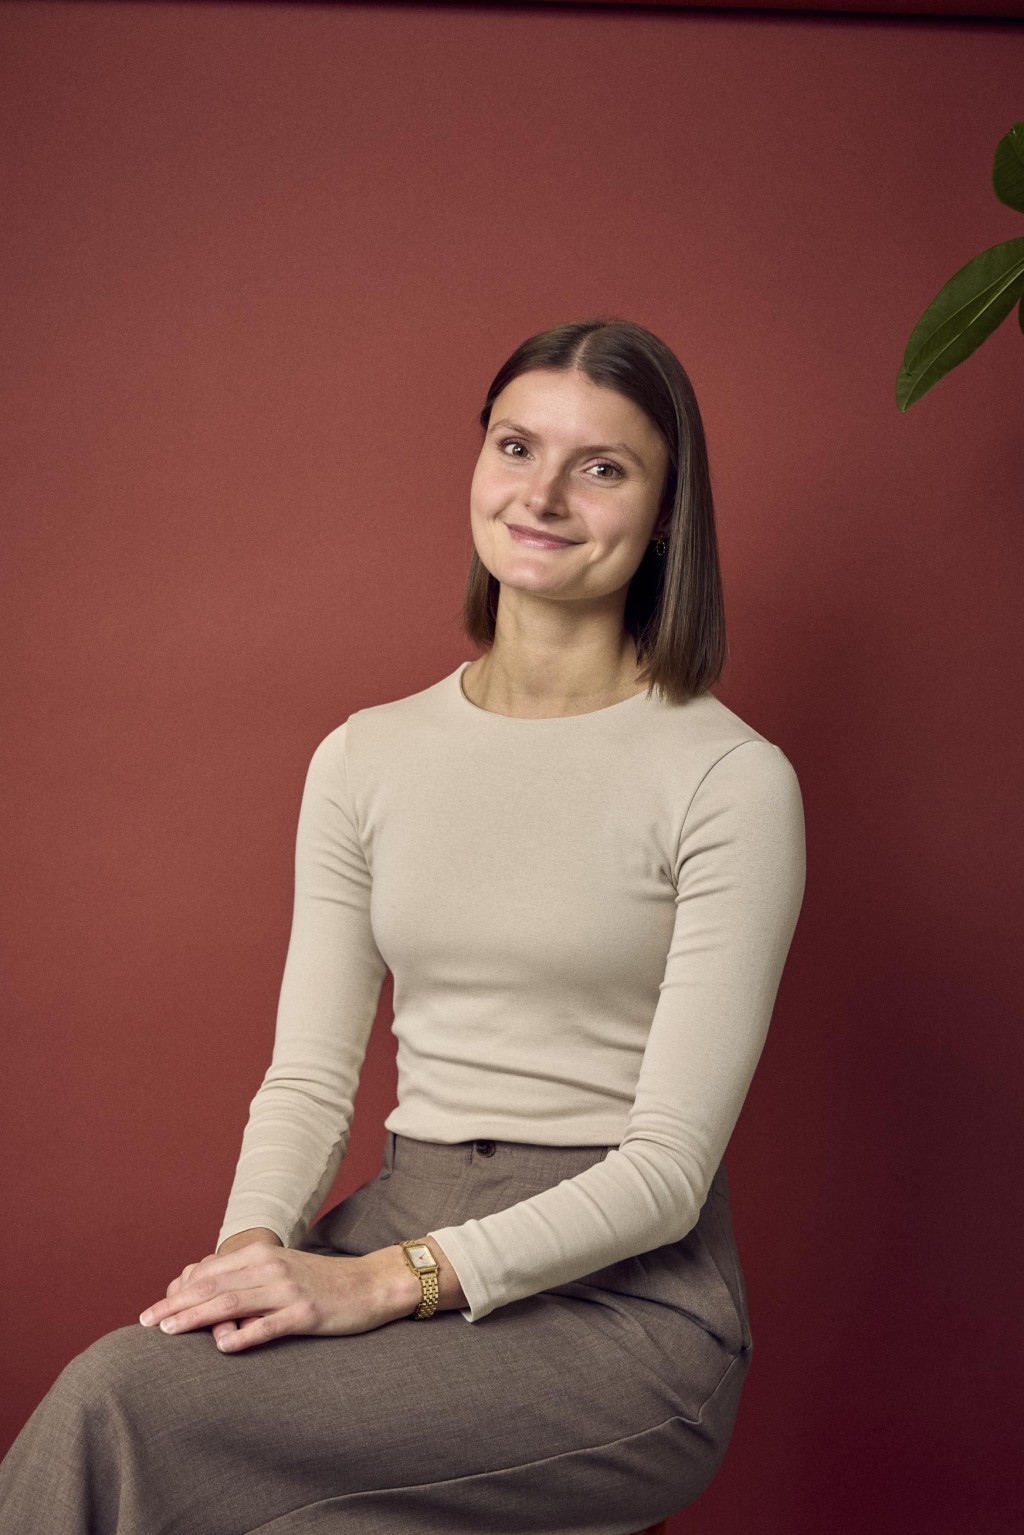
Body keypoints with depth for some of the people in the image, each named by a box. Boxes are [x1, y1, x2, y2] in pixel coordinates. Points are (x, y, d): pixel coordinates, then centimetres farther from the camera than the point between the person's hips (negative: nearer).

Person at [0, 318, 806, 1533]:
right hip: (399, 1235, 4)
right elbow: (309, 1076, 7)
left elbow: (668, 1167, -11)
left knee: (123, 1401, -26)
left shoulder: (730, 780, -7)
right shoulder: (364, 759, 10)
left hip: (623, 1297, -4)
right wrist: (253, 1246, -14)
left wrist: (390, 1281, -20)